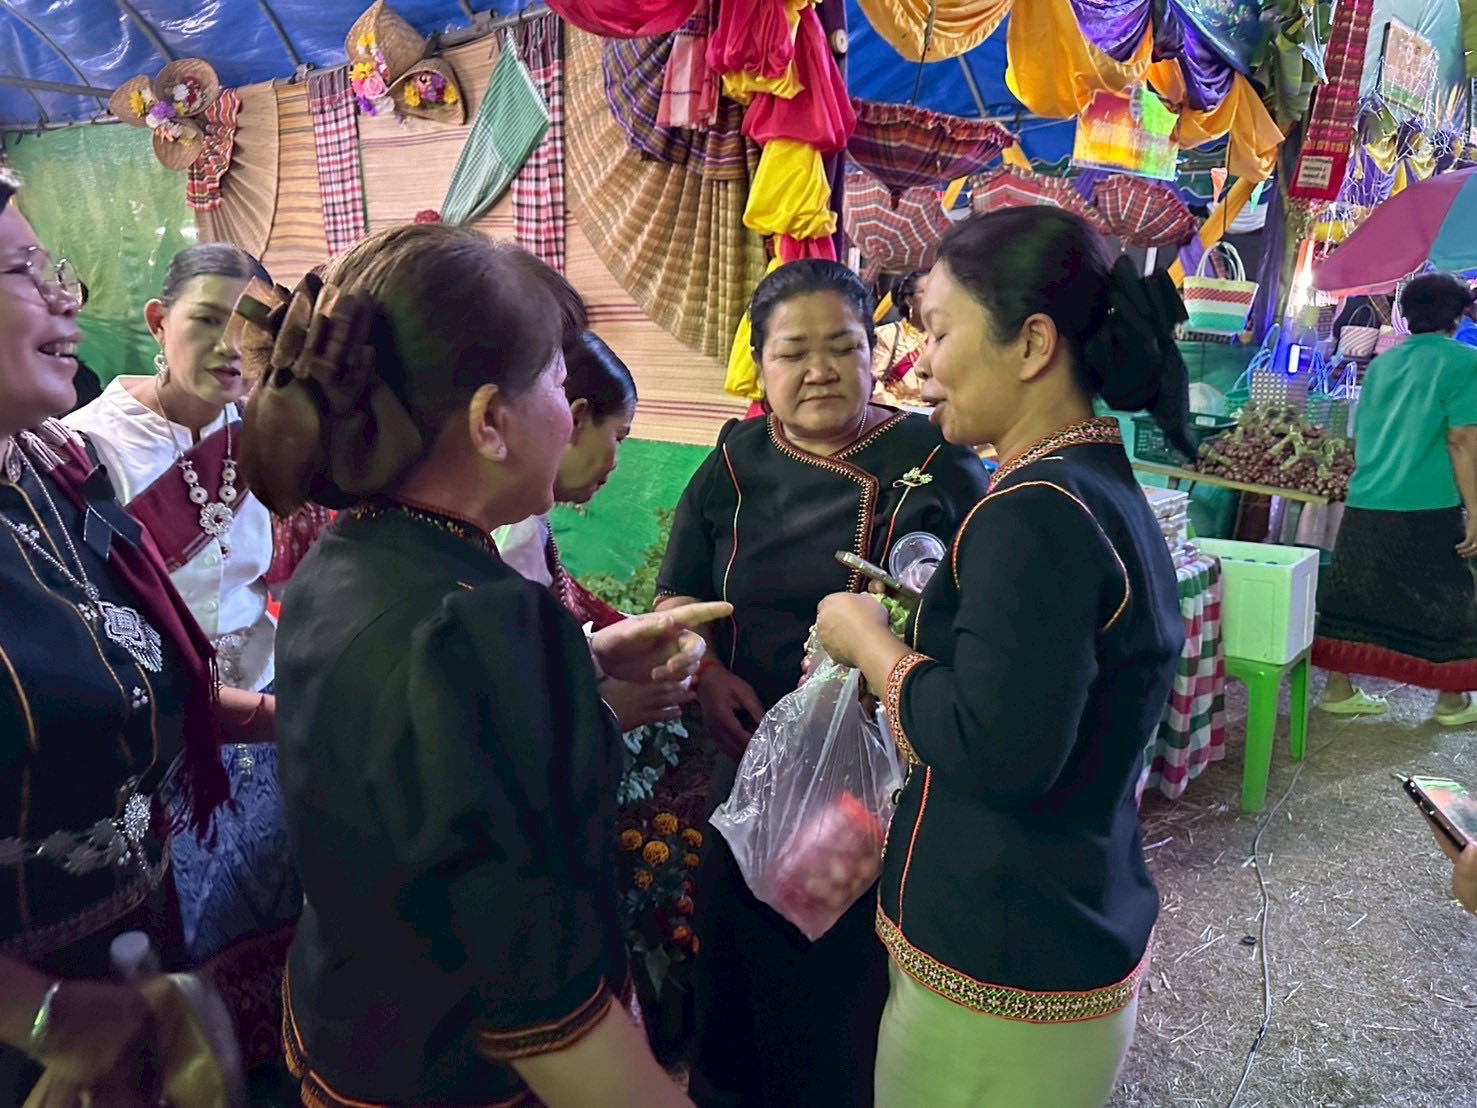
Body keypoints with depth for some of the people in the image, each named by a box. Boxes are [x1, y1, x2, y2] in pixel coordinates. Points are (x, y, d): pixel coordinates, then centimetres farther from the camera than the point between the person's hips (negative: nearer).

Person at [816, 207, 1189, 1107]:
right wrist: (911, 640, 8)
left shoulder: (1035, 515, -23)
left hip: (1001, 979, -9)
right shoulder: (1108, 491, 8)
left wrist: (869, 643, -16)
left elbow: (999, 754, -30)